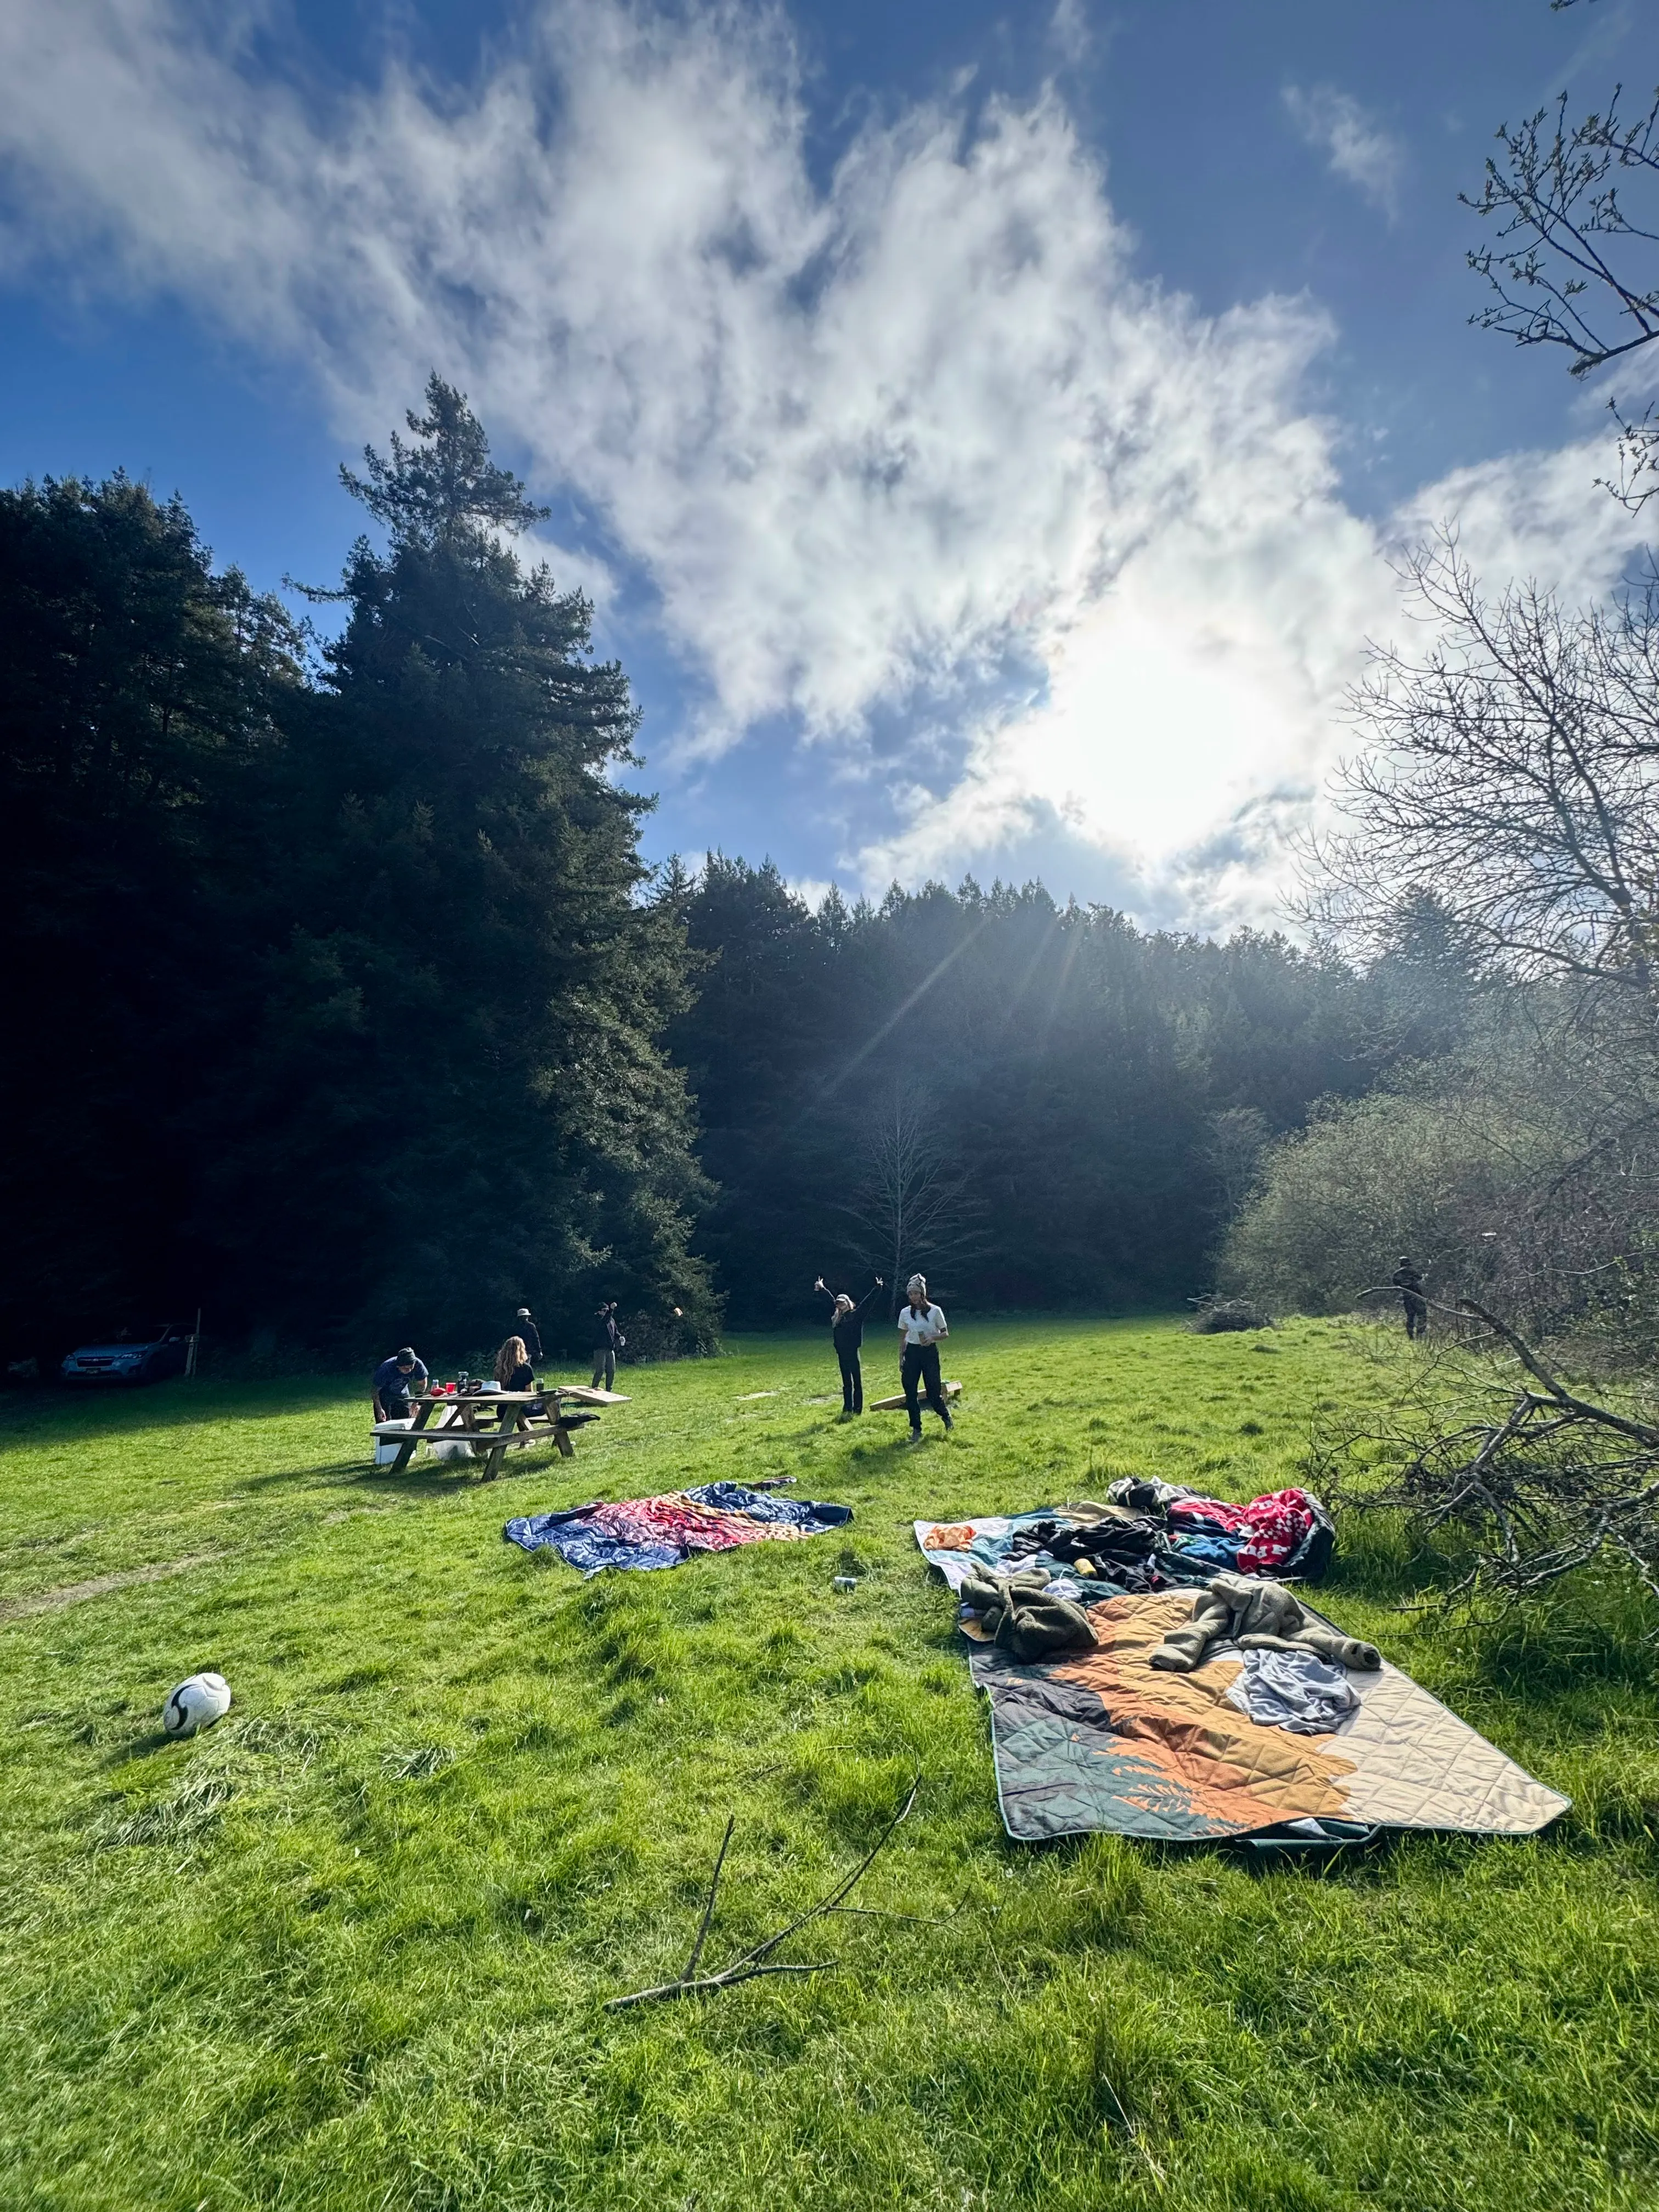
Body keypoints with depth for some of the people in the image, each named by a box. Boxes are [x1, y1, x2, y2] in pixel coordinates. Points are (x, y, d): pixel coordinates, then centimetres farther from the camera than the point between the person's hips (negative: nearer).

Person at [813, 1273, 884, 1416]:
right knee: (846, 1383, 11)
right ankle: (847, 1409, 16)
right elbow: (831, 1300, 22)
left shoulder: (856, 1314, -4)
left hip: (852, 1352, -5)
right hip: (841, 1353, 5)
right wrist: (822, 1289, 30)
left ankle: (857, 1409, 7)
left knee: (857, 1381, 2)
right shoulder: (836, 1316, 9)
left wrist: (877, 1288, -12)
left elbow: (866, 1301, -7)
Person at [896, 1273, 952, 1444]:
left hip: (930, 1353, -3)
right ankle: (916, 1429, 13)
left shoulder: (935, 1311, -9)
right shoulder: (905, 1312, 0)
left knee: (933, 1391, 0)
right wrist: (901, 1358, 7)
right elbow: (902, 1337, 10)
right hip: (912, 1353, 3)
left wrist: (933, 1338, -21)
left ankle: (946, 1416, 31)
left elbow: (945, 1333, -1)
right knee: (910, 1392, 1)